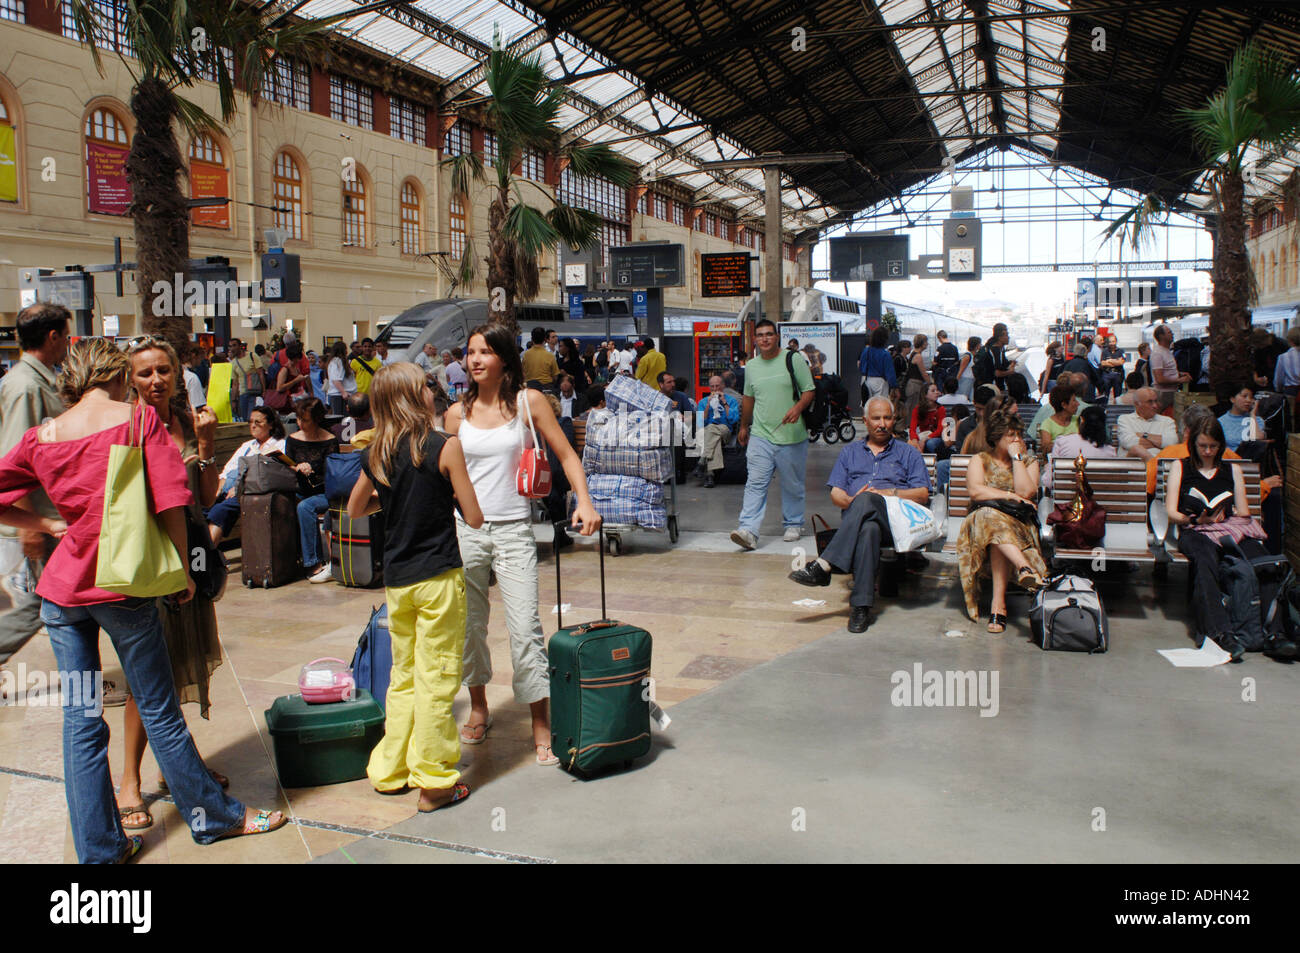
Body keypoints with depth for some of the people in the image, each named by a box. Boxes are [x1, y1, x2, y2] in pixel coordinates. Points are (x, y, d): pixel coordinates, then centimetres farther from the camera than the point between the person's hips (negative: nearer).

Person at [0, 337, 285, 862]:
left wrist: (44, 523, 13)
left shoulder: (42, 436, 3)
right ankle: (213, 816, 22)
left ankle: (100, 848, 20)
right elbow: (169, 503, -10)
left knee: (79, 720, 10)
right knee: (159, 711, 7)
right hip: (123, 585, -4)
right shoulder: (139, 418, -8)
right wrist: (182, 571, -2)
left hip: (62, 588, 4)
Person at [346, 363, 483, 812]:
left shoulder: (375, 455, 3)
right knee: (436, 681, 3)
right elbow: (474, 518, -10)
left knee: (404, 676, 19)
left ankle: (390, 771, 29)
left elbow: (354, 510, 18)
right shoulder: (445, 446, -12)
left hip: (395, 580, 6)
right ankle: (434, 783, 11)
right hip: (438, 577, -5)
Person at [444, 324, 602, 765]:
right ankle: (479, 710, 31)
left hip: (514, 531, -3)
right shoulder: (458, 413, 6)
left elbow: (566, 455, 1)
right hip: (464, 529, 3)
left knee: (525, 628, -6)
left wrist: (584, 501, -14)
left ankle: (541, 724, 5)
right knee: (470, 625, 12)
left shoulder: (528, 402, -1)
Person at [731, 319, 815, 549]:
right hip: (760, 436, 2)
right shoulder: (751, 366, 12)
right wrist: (744, 426, 28)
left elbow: (809, 391, -1)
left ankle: (793, 525, 26)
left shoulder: (793, 361, -1)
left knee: (793, 485, 9)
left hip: (791, 436, -2)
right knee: (755, 483, -9)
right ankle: (748, 530, -15)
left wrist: (798, 408, -20)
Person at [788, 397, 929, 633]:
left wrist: (888, 493, -4)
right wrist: (850, 501, -7)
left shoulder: (908, 453, 24)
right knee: (868, 530, -39)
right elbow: (835, 493, 17)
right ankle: (862, 604, -46)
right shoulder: (850, 452, 29)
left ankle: (824, 566, -47)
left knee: (866, 500, -38)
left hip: (894, 519, -1)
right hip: (854, 515, 2)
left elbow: (923, 494, 11)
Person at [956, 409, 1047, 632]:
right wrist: (1010, 496, -7)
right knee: (990, 516, -39)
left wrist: (1016, 457, -1)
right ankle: (1025, 567, -58)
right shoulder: (980, 460, 14)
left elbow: (1026, 492, -4)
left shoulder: (1029, 462, 17)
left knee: (999, 532, -38)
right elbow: (975, 491, -5)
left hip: (1019, 523, 0)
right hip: (982, 520, 0)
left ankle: (998, 604, -46)